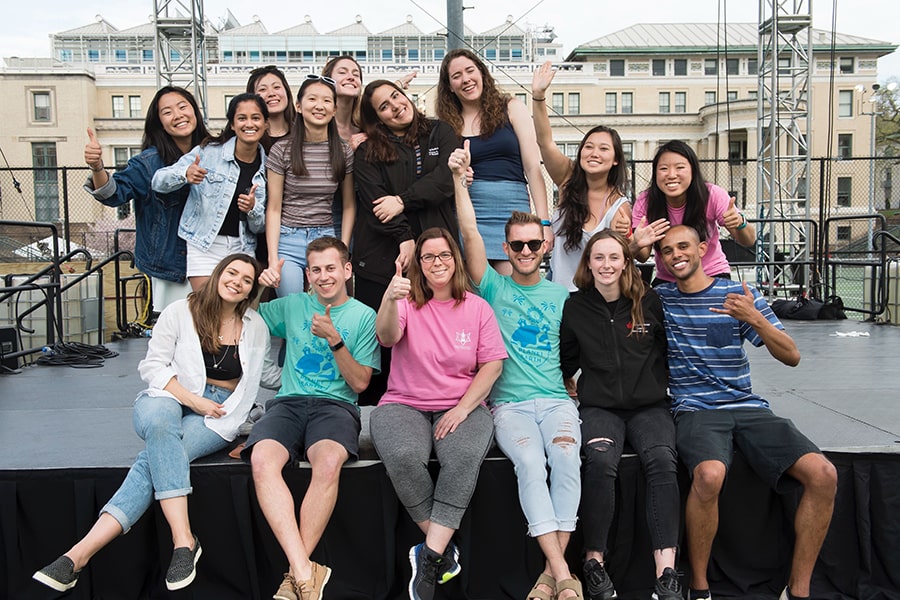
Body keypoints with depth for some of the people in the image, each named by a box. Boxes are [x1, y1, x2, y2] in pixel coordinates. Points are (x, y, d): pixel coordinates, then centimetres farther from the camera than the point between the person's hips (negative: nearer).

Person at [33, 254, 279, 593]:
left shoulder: (256, 327, 11)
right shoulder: (180, 312, 3)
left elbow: (268, 374, 25)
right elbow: (152, 366, -1)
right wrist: (192, 400, -12)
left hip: (219, 414, 1)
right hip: (170, 399, -1)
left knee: (156, 455, -30)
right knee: (158, 419, -40)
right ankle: (183, 540, -43)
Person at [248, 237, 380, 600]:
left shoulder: (363, 316, 10)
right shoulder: (292, 306, 19)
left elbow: (360, 382, 5)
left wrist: (335, 341, -9)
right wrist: (259, 286, 9)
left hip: (336, 403, -2)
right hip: (288, 402, 2)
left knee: (329, 462, -37)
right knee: (262, 459, -33)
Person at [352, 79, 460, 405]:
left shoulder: (440, 133, 15)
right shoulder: (368, 151, 12)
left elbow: (447, 178, -1)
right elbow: (373, 199, -2)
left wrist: (403, 201, -9)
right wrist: (404, 237, -14)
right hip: (382, 257, 0)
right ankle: (369, 409, 9)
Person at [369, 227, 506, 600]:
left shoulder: (477, 307, 7)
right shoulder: (407, 303, 4)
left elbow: (493, 364, 3)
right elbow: (386, 338, -17)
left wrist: (462, 409, -10)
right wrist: (389, 300, -38)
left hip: (462, 407, 1)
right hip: (404, 404, 0)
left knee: (465, 456, -32)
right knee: (404, 457, -32)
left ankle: (429, 558, -23)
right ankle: (443, 546, -11)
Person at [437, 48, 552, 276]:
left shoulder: (511, 109, 7)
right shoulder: (448, 125, 11)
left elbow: (533, 167, 1)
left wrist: (544, 222, -5)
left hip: (512, 211, -1)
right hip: (467, 213, 1)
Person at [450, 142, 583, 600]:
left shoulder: (561, 295, 15)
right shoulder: (494, 288, 9)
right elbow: (470, 234, -2)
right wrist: (459, 178, -8)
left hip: (556, 400, 1)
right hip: (509, 403, -1)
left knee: (566, 456, -28)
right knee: (530, 461, -29)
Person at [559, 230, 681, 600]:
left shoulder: (649, 302, 8)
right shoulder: (575, 307, 8)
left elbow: (669, 350, 14)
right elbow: (565, 364, 14)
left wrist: (669, 389, 4)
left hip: (649, 405, 1)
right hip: (599, 407, 0)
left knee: (662, 460, -29)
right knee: (600, 461, -31)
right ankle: (594, 562, -21)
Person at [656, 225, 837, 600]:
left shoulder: (740, 295, 8)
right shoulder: (658, 298, 10)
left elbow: (792, 357, 4)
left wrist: (755, 318, -13)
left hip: (748, 408, 3)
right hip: (695, 411, -2)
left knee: (823, 474, -20)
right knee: (709, 474, -36)